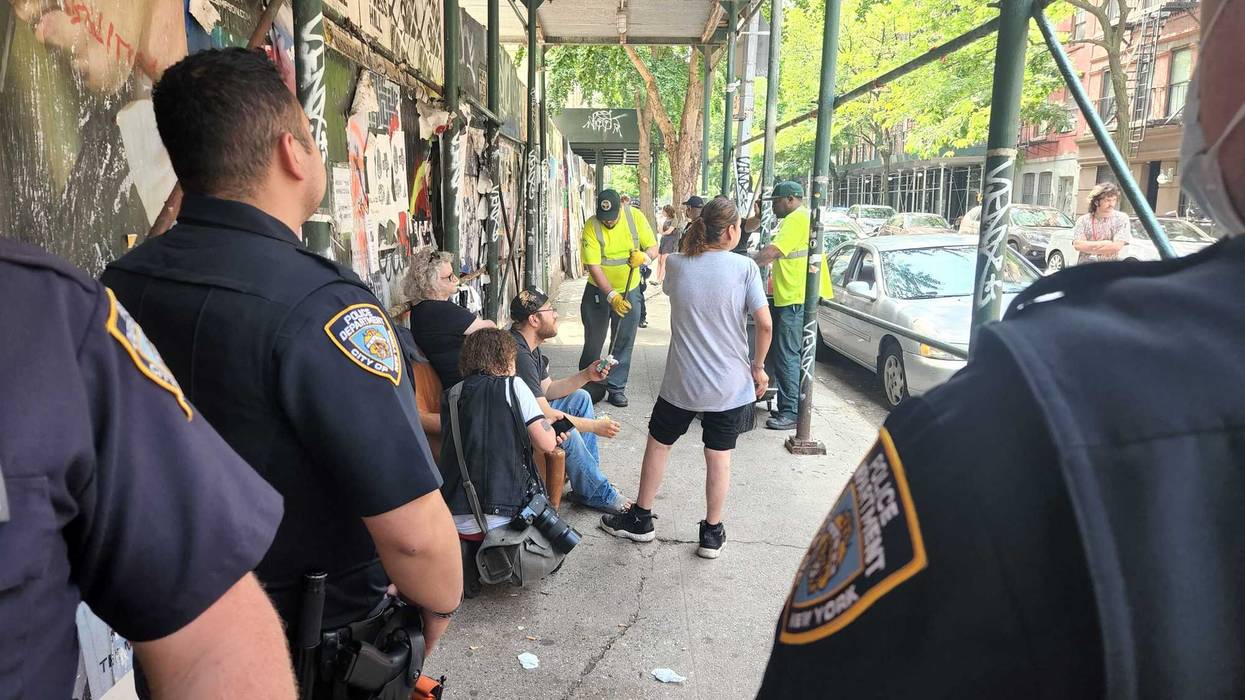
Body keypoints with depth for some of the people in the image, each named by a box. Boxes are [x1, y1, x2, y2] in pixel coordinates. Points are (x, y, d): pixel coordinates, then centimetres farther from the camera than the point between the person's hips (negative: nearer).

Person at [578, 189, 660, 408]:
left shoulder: (636, 218, -11)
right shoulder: (591, 227, -18)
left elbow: (653, 248, -3)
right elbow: (593, 266, -22)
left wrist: (644, 256, -28)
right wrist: (612, 296, -30)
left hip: (630, 291, 2)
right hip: (599, 291, -1)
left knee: (624, 343, 6)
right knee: (593, 341, 9)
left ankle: (616, 387, 17)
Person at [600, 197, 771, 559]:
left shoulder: (678, 265, -4)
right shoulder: (745, 267, -11)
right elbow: (764, 324, -13)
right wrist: (758, 367, 1)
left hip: (682, 382, 1)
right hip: (730, 385, -1)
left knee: (658, 444, 18)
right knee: (719, 455, 11)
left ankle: (641, 519, 30)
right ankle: (712, 533, 22)